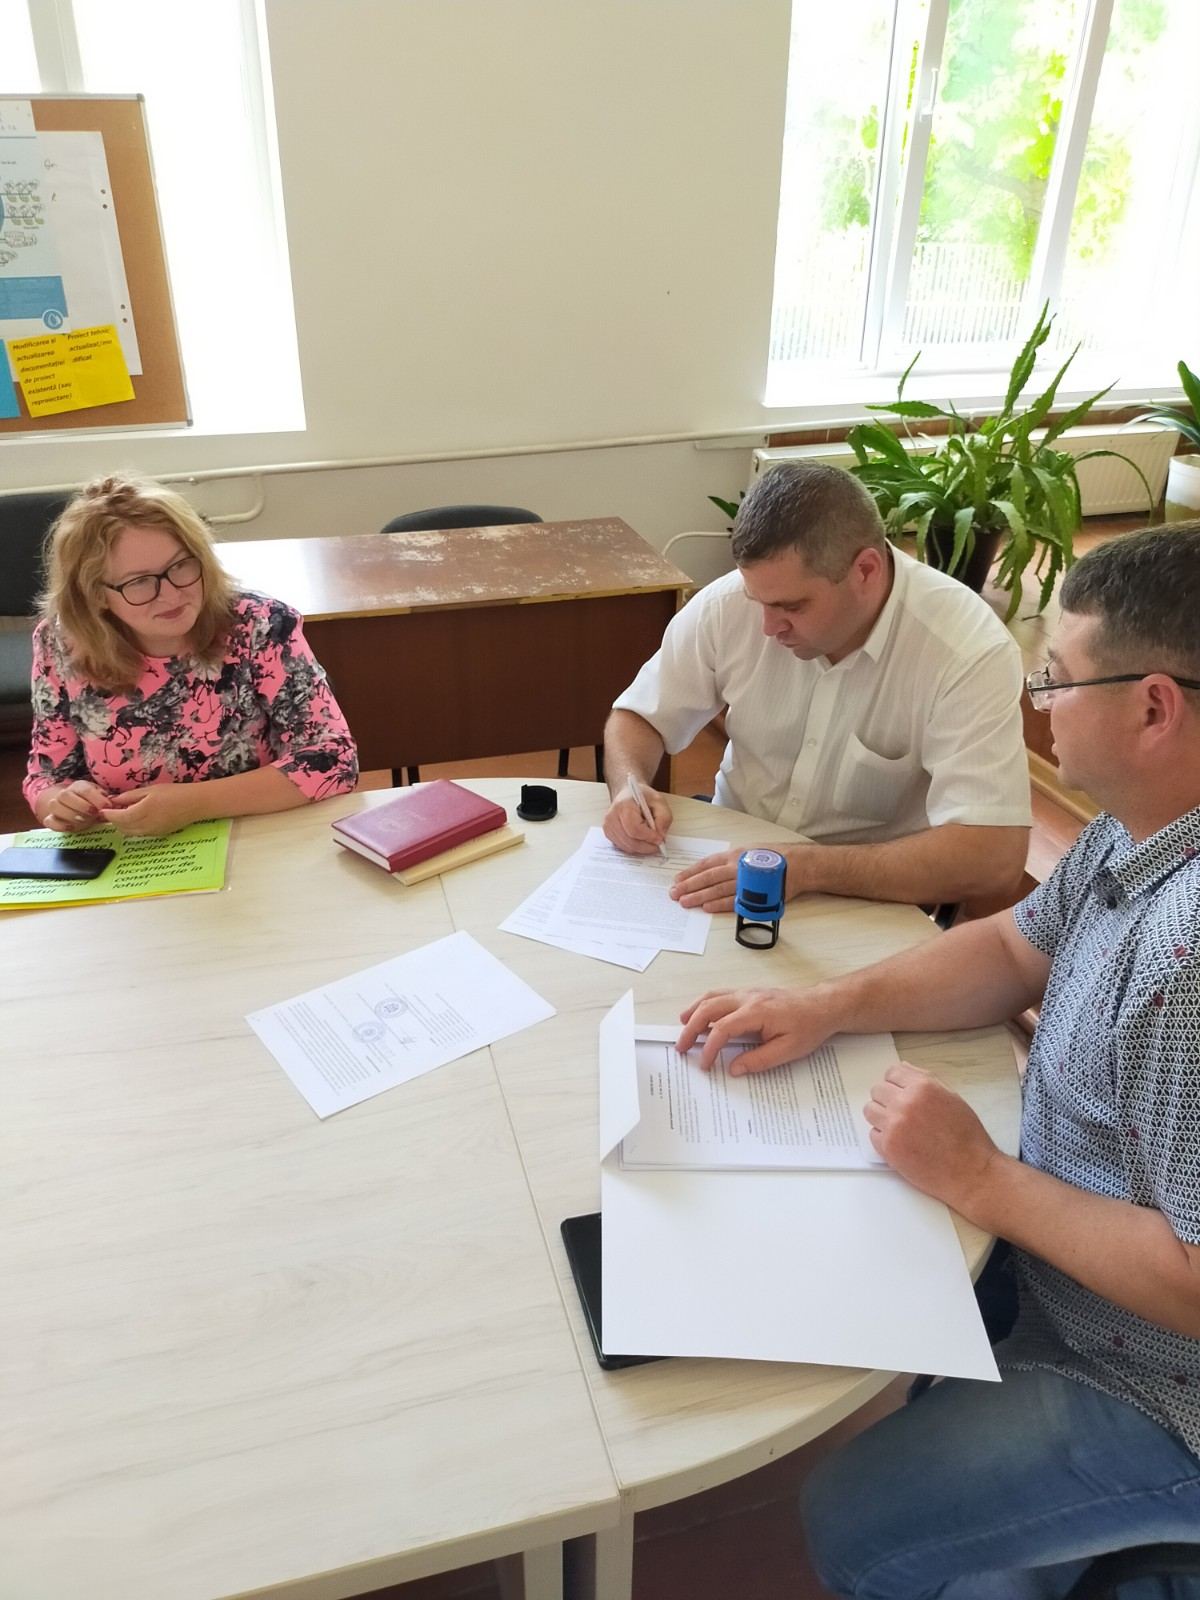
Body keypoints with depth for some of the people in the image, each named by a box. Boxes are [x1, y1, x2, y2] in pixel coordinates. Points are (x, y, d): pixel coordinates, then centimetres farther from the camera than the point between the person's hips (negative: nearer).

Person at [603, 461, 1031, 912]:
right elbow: (639, 718, 4)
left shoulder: (971, 653, -23)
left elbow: (994, 859, -29)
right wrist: (630, 788, -18)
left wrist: (806, 868, -35)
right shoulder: (726, 605, -11)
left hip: (871, 899, -3)